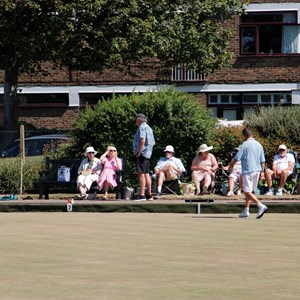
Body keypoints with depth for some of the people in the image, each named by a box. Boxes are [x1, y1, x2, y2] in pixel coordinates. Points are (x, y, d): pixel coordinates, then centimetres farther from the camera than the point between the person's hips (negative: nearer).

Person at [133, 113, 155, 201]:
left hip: (141, 154, -10)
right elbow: (153, 142, 22)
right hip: (148, 154, 10)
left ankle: (142, 195, -16)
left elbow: (142, 141, -23)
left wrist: (138, 152, -20)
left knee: (141, 174, -11)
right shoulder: (149, 128, 18)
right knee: (146, 174, 12)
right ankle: (149, 195, 15)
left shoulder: (142, 127, -12)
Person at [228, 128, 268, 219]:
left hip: (248, 171, -7)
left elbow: (236, 158, -8)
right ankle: (246, 210, 21)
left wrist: (230, 166, 9)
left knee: (248, 192, -9)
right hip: (257, 170, 7)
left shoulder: (245, 145, -10)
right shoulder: (259, 145, 10)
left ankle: (261, 206, -25)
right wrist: (262, 172, 19)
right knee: (249, 191, 18)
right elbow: (262, 161, 12)